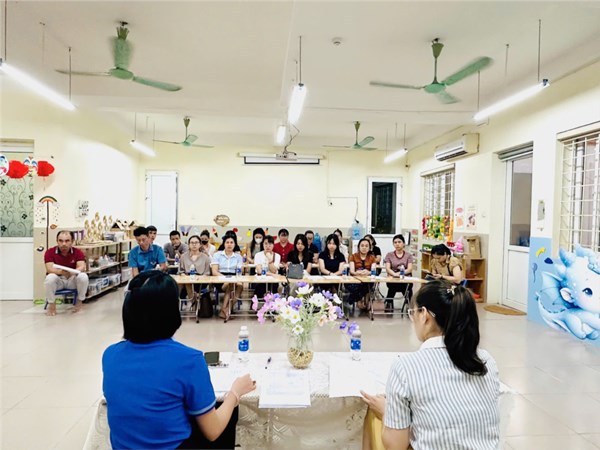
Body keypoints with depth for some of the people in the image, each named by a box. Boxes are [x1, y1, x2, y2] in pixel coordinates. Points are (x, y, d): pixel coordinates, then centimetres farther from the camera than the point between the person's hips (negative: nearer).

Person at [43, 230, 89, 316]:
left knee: (83, 276, -30)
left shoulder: (78, 252, -9)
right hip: (57, 280, 0)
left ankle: (79, 301, -5)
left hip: (72, 280, 0)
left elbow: (82, 267, -22)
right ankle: (51, 304, -11)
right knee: (50, 278, -34)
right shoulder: (50, 252, -11)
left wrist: (73, 272, -45)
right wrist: (61, 272, -44)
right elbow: (49, 269, -22)